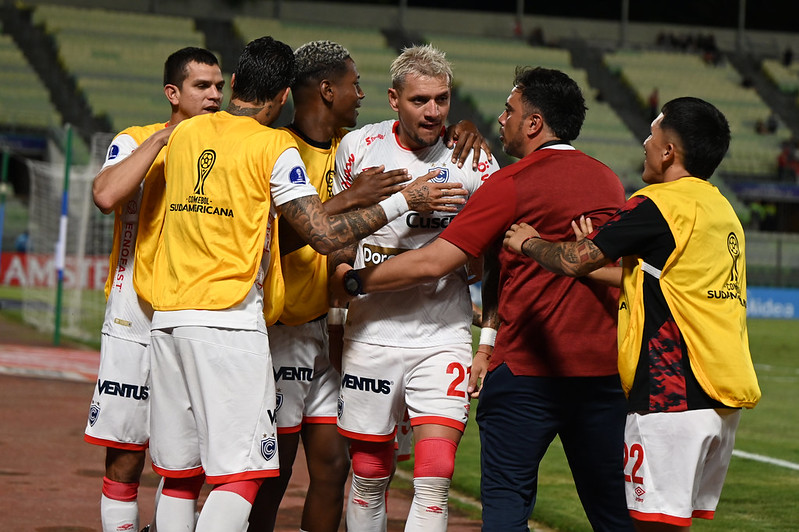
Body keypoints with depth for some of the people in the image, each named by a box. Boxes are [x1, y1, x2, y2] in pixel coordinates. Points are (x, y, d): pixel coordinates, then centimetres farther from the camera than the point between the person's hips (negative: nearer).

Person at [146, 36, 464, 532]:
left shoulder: (184, 133, 13)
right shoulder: (275, 149, -5)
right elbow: (325, 234, -9)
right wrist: (404, 200, -2)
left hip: (167, 315, 6)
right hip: (229, 319, -6)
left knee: (178, 473, 12)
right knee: (239, 473, -7)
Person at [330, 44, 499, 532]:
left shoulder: (474, 164, -2)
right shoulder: (359, 148, 2)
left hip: (443, 338, -2)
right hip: (372, 334, 2)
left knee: (434, 481, -12)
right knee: (369, 476, 8)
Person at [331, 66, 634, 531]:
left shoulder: (511, 185, -8)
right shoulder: (609, 182, 12)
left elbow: (433, 263, -10)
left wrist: (353, 280, 4)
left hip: (527, 370, -6)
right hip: (603, 367, 6)